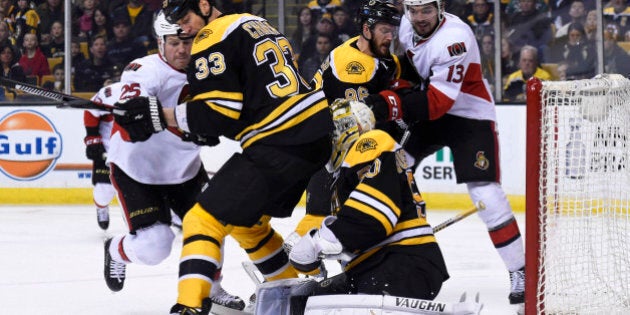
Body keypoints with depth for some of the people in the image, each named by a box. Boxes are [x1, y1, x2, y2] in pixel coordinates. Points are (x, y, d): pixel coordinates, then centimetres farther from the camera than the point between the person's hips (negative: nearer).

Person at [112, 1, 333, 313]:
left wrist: (160, 116, -12)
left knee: (204, 219, -9)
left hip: (279, 145, -9)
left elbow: (218, 113, -15)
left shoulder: (213, 39, -8)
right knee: (247, 222, 27)